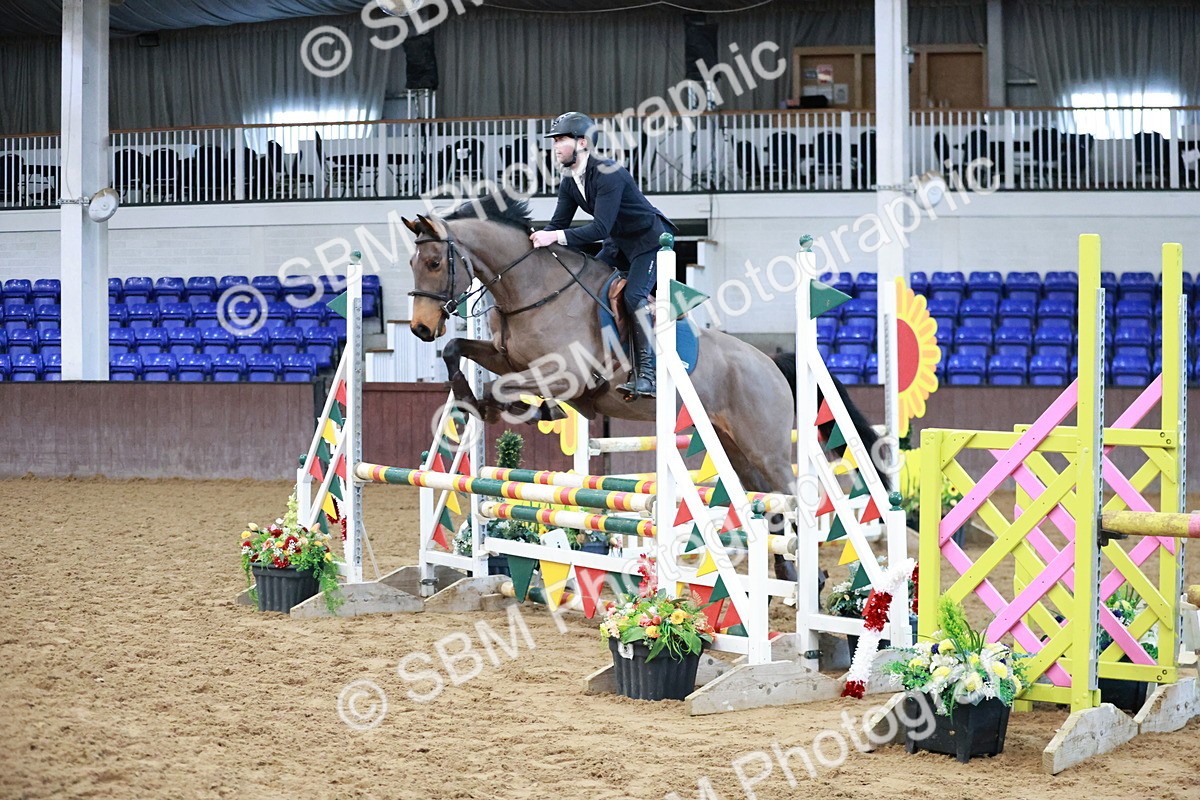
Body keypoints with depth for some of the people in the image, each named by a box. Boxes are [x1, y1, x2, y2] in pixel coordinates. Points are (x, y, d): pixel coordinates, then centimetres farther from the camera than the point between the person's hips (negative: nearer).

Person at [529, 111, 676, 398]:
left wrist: (556, 236, -42)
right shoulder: (570, 183, -1)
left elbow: (600, 228, -36)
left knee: (635, 295, -23)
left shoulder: (608, 173, -29)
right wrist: (536, 239, -20)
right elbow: (558, 224, 1)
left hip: (650, 240, -10)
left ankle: (647, 374, -21)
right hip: (619, 243, 10)